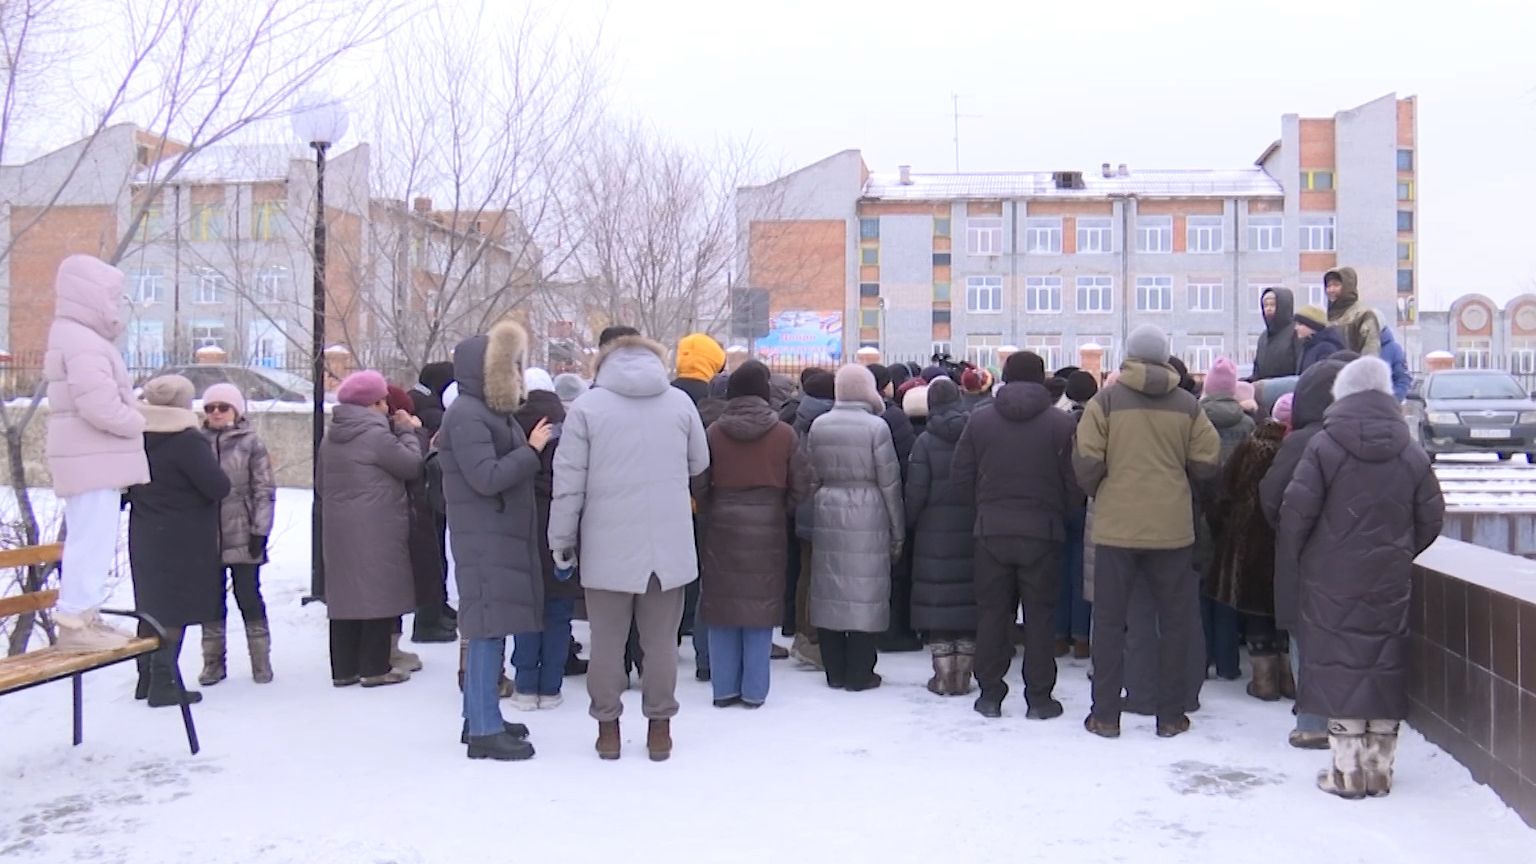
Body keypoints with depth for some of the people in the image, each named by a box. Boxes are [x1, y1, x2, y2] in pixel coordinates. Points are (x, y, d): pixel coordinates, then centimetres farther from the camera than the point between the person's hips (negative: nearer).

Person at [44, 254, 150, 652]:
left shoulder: (76, 338, 19)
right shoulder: (83, 341, -17)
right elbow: (100, 405, -25)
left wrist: (132, 415, 5)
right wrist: (138, 423, -10)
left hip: (92, 460, 11)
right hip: (94, 461, -11)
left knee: (90, 540, 15)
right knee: (93, 540, -7)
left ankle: (82, 617, 22)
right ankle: (75, 622, -3)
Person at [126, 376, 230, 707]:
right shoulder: (187, 441, -18)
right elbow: (219, 487, -18)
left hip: (145, 537, 8)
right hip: (182, 541, -8)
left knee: (151, 606, 16)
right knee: (175, 611, -2)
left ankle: (147, 678, 23)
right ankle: (163, 683, 0)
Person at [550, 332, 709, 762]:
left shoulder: (586, 407, -5)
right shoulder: (681, 402, 2)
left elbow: (569, 482, -5)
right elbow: (699, 465, 11)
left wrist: (562, 541, 4)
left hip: (609, 547, -2)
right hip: (669, 545, 2)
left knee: (607, 639, 10)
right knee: (661, 639, 11)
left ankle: (608, 726, 18)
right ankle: (660, 726, 17)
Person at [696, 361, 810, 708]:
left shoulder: (713, 432, -5)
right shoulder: (784, 434, -5)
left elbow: (700, 484, -3)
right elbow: (800, 485, -3)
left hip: (722, 528, 1)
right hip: (767, 531, -1)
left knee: (723, 605, 9)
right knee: (761, 606, 6)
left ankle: (724, 688, 13)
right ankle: (754, 691, 9)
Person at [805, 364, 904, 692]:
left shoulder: (818, 425, 4)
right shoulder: (876, 426, -9)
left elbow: (811, 478, 7)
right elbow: (889, 482, -5)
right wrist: (897, 531, 2)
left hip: (826, 516, 4)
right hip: (867, 516, -4)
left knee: (829, 590, 10)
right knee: (865, 590, 3)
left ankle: (834, 671, 17)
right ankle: (859, 673, 7)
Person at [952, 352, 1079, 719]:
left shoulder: (979, 420, 0)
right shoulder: (1061, 423, -5)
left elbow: (962, 481, 3)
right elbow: (1074, 484, -4)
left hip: (991, 531, 2)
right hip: (1042, 533, -1)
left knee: (992, 611, 9)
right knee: (1040, 614, 6)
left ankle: (990, 693, 14)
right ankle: (1039, 697, 10)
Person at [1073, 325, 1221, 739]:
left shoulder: (1106, 400, -5)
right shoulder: (1188, 405, 1)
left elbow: (1086, 462, -10)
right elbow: (1206, 464, -1)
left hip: (1116, 525, -1)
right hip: (1171, 526, 2)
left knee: (1109, 620, 7)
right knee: (1173, 620, 12)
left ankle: (1105, 715, 10)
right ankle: (1170, 716, 16)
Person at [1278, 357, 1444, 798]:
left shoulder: (1324, 447, -9)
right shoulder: (1412, 455, 3)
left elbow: (1296, 511, -13)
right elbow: (1432, 518, 6)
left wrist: (1295, 559, 2)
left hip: (1332, 581, -3)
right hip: (1390, 582, 4)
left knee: (1339, 667, 2)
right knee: (1385, 669, 10)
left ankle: (1348, 771, 3)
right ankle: (1380, 770, 17)